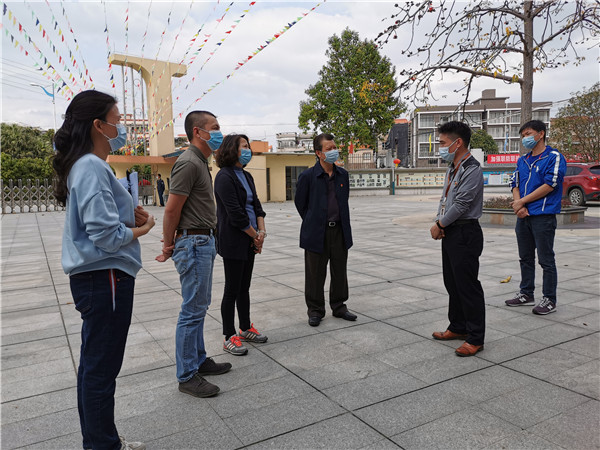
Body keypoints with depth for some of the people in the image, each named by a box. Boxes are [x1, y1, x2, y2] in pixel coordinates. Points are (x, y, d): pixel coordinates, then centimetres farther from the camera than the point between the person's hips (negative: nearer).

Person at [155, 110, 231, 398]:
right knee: (193, 310, -3)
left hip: (204, 242, 10)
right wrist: (169, 246, -7)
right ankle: (187, 376, 9)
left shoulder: (200, 162, 16)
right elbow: (172, 209, -18)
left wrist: (172, 243, 13)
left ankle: (199, 360, 30)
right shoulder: (189, 163, -17)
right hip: (193, 243, -10)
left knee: (199, 307, 17)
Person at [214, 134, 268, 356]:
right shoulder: (225, 177, -14)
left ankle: (246, 329, 29)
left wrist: (262, 231, -4)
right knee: (232, 290, 0)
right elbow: (235, 213, -19)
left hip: (250, 241, 8)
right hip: (233, 241, -8)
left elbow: (256, 205, 11)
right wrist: (255, 236, -11)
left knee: (244, 287, 16)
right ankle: (229, 337, 12)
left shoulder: (247, 176, 14)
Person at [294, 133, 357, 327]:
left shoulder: (342, 174, 7)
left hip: (339, 230, 4)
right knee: (315, 274, 5)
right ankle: (315, 310, 19)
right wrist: (312, 224, 5)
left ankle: (339, 307, 28)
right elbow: (300, 203, 1)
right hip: (317, 233, -4)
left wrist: (342, 221, 15)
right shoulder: (307, 176, -8)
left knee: (340, 271, 13)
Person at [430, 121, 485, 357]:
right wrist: (438, 223, 0)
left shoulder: (472, 170, -17)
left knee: (468, 286, -3)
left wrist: (439, 225, -9)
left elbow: (461, 205, -21)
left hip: (465, 234, -10)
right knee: (452, 283, 18)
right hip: (450, 232, 10)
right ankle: (458, 327, 33)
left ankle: (475, 338, 9)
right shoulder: (452, 168, 14)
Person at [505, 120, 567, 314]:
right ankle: (526, 294, 25)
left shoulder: (554, 157, -5)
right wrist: (518, 205, -9)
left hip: (543, 216, -7)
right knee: (525, 258, 14)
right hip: (523, 216, 7)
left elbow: (549, 185, -14)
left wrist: (522, 202, -12)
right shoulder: (522, 161, 16)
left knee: (546, 260, -1)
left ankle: (549, 300, 9)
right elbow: (515, 184, 10)